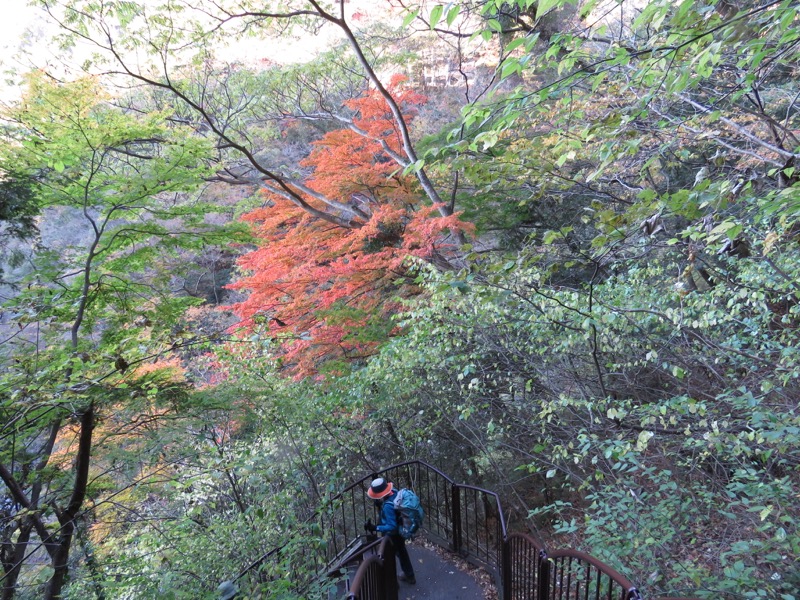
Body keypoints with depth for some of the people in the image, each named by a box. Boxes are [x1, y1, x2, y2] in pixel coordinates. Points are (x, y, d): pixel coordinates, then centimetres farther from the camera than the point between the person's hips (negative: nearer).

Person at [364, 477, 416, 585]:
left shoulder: (388, 506, -40)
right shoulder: (394, 492, -17)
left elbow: (392, 527, -34)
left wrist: (375, 528, -34)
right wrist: (380, 505, -9)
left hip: (393, 535, -8)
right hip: (401, 531, 8)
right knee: (401, 552, 31)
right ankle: (409, 576, 53)